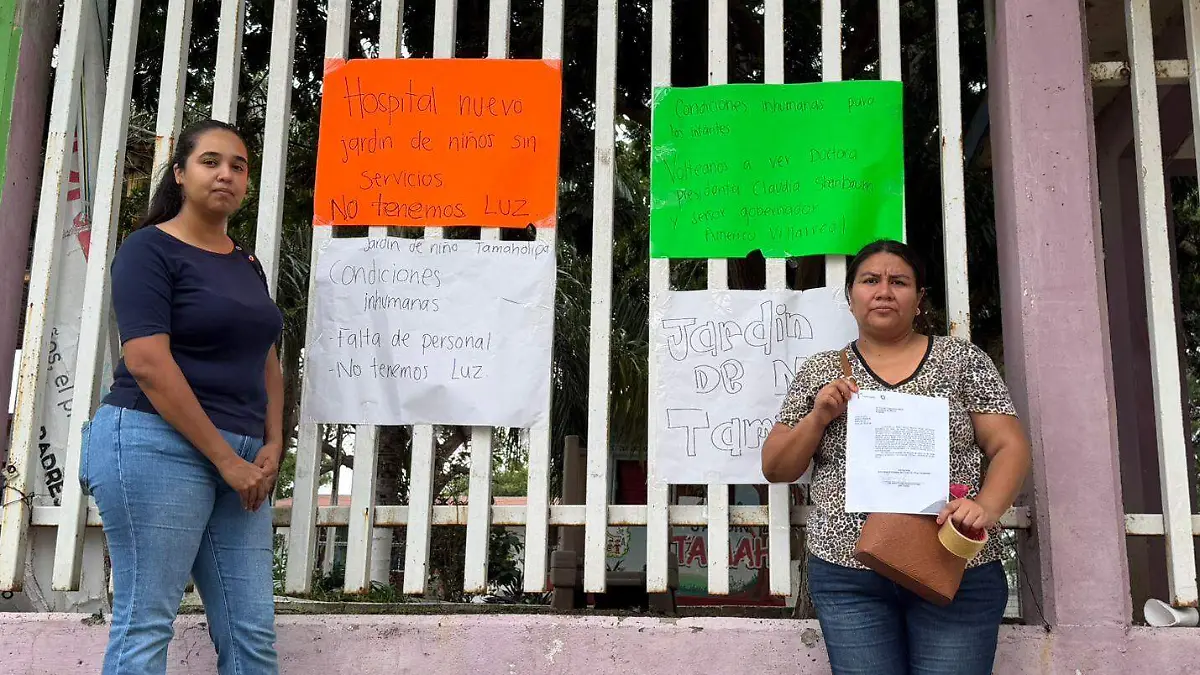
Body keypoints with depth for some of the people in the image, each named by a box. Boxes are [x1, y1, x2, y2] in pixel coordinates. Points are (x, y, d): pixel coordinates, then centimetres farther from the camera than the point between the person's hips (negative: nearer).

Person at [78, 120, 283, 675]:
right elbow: (147, 362, -13)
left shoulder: (247, 265, 18)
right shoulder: (150, 249, -3)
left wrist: (271, 446, 4)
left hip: (240, 460, 7)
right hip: (157, 444, -7)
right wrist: (226, 457, -14)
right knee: (145, 625, -4)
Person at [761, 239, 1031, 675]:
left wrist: (986, 507, -17)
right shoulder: (820, 372, 8)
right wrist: (818, 417, -9)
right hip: (848, 577, 1)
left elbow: (1010, 447, 2)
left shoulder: (962, 360, 5)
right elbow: (775, 469, 8)